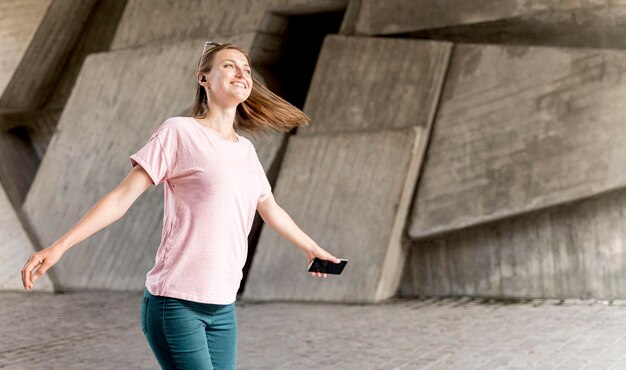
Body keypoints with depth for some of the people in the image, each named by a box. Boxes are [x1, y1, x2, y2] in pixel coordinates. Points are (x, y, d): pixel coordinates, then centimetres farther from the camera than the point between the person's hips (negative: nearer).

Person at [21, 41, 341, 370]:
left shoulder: (246, 150, 13)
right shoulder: (179, 132, -5)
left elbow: (271, 211, 30)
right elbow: (122, 197, -8)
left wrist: (312, 248, 43)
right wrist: (58, 247, -15)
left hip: (223, 308, 6)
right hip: (175, 304, -6)